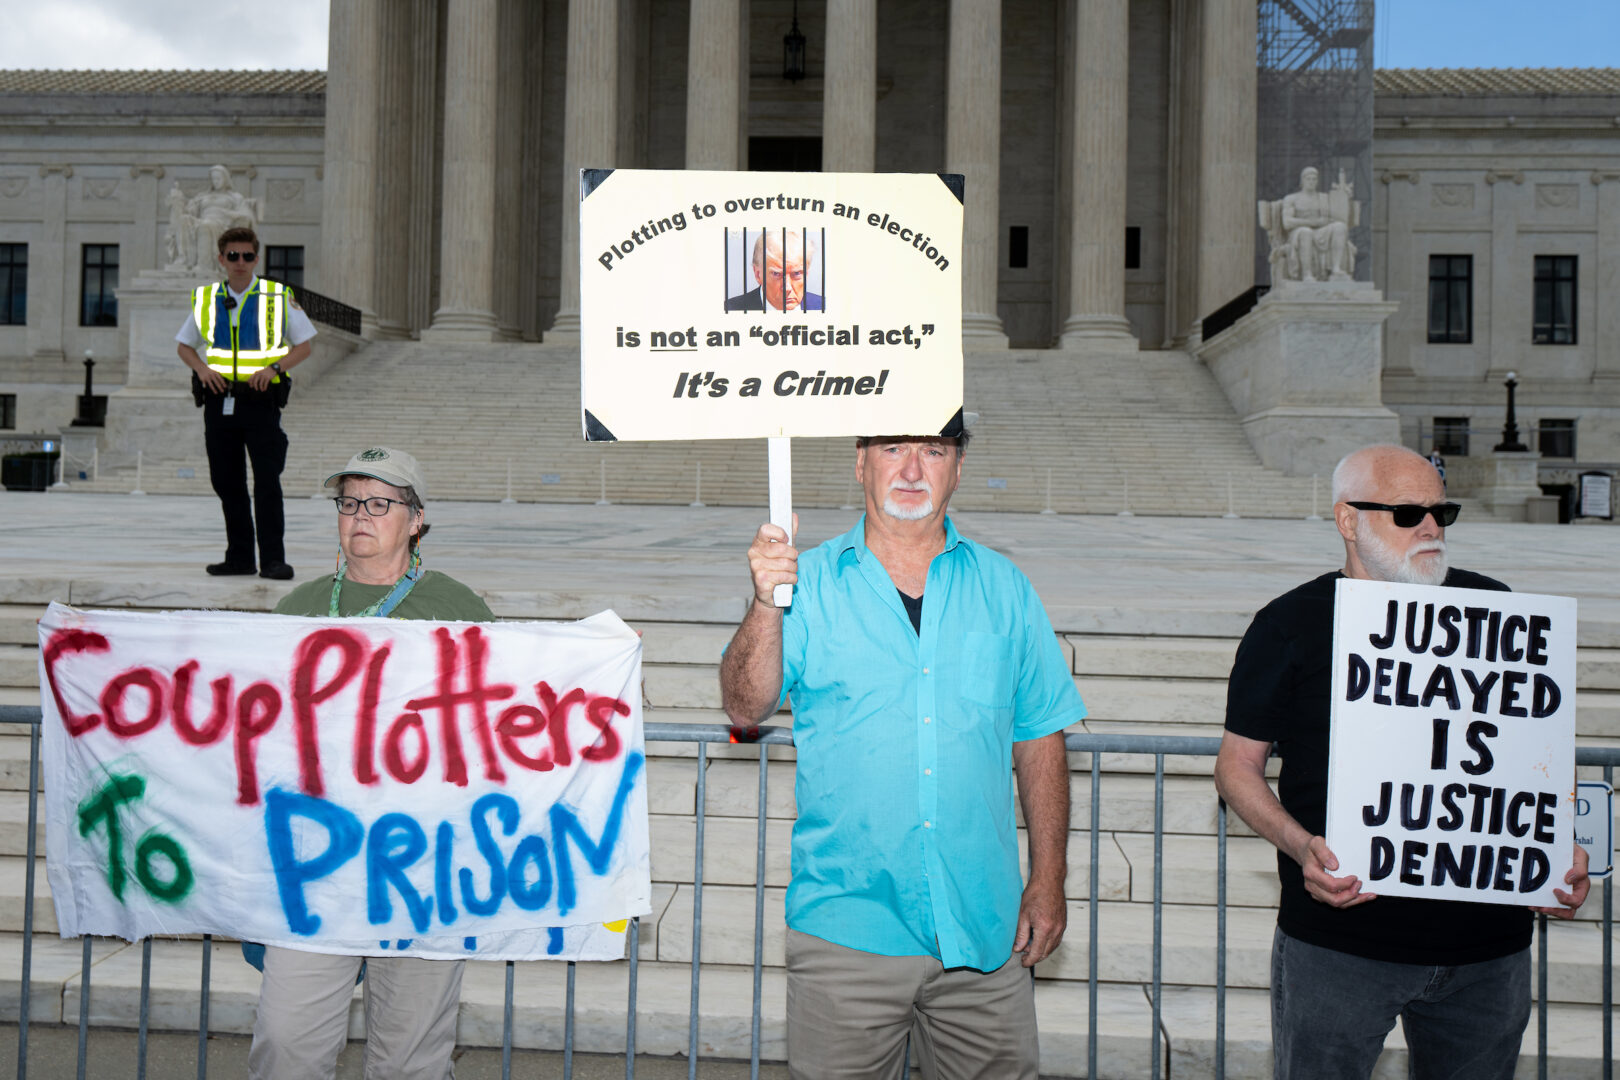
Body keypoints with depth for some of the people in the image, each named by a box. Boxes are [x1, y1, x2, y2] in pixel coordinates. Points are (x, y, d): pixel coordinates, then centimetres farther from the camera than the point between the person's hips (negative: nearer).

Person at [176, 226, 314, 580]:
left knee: (267, 482, -9)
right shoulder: (206, 299, 9)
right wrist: (202, 368, -2)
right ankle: (239, 557, 18)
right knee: (227, 483, 8)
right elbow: (185, 345, 19)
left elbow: (304, 345, 4)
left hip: (260, 401, -3)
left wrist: (274, 368, -12)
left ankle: (272, 560, -4)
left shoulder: (279, 298, 1)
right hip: (219, 400, 4)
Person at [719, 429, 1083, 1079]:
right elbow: (745, 709, -8)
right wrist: (766, 604, -23)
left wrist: (1048, 880, 3)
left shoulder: (1002, 588, 6)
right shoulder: (808, 582, 1)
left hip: (984, 930, 2)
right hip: (846, 925, -1)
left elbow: (1040, 737, 8)